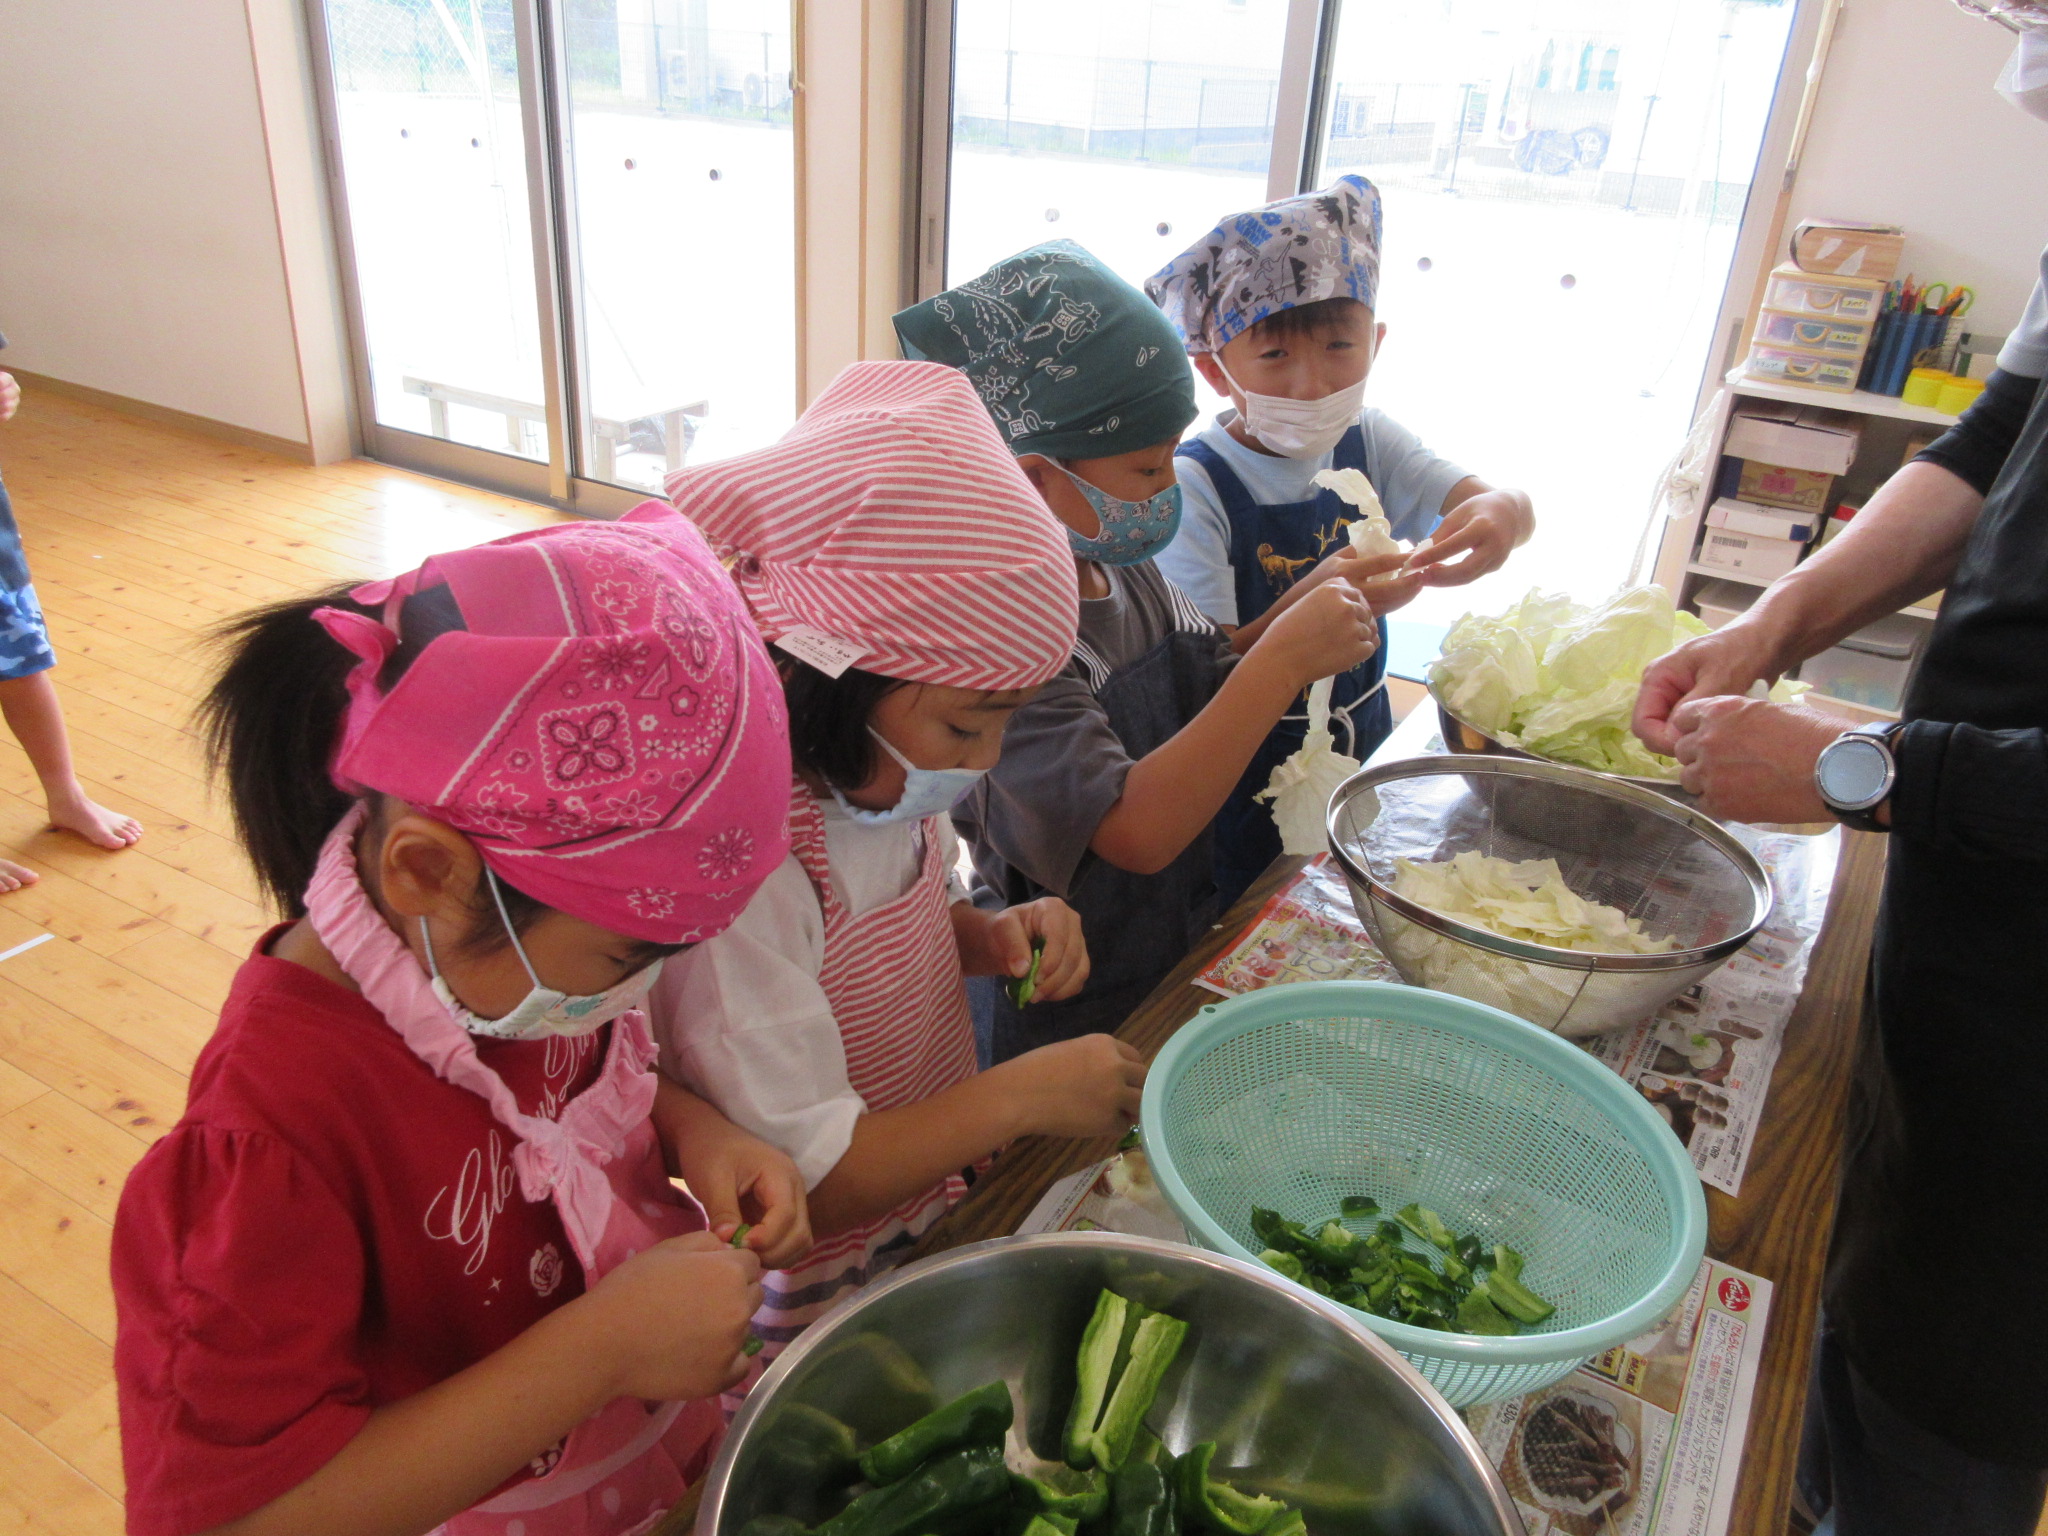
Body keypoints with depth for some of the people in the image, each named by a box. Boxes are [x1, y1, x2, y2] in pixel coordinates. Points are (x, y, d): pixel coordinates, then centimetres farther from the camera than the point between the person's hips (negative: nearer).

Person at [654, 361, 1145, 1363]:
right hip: (826, 1284, -7)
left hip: (948, 1195, 7)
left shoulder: (883, 782, -6)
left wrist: (990, 938, -5)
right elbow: (798, 1180, -26)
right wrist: (1023, 1094, -21)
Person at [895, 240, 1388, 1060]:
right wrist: (1286, 658, -33)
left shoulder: (1127, 570, -3)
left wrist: (1308, 605, -5)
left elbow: (1208, 689, 13)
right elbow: (1135, 831, -36)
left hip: (1177, 959, 8)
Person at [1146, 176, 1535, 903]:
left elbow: (1511, 505, -8)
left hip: (1362, 752, 6)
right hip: (1243, 792, -5)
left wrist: (1498, 515, -33)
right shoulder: (1193, 487, -19)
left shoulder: (1366, 441, 0)